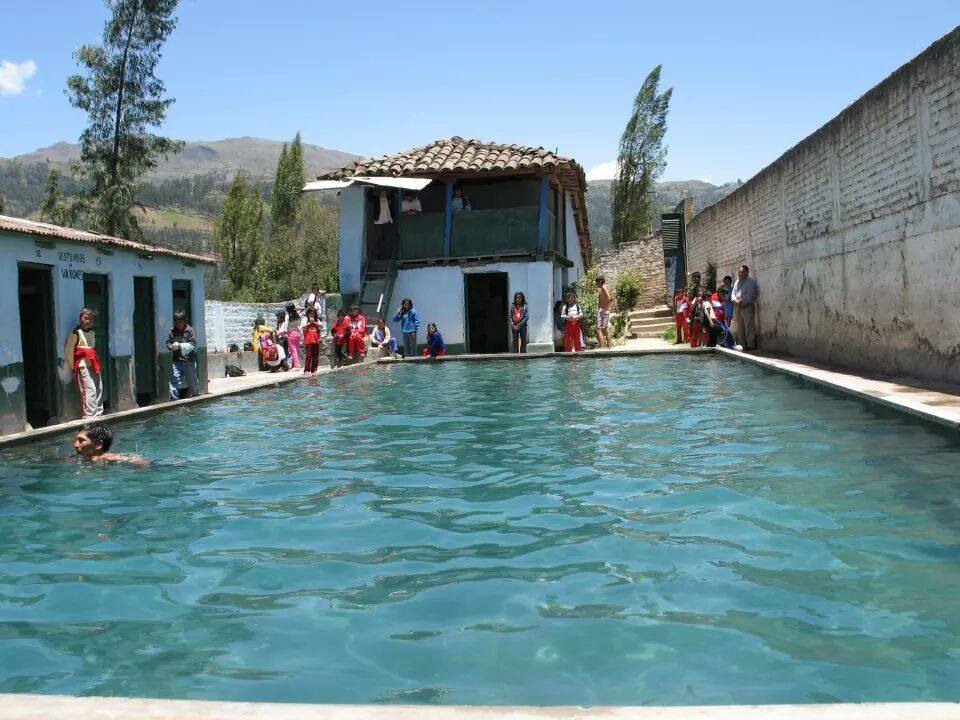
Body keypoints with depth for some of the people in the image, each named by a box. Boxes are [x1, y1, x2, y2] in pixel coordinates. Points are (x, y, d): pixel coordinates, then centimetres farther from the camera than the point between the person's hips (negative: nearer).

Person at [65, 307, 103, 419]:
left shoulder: (92, 333, 15)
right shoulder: (76, 333, -8)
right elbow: (69, 351, -8)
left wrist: (96, 364, 16)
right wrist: (73, 367, -6)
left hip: (93, 365, 8)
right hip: (83, 366, -8)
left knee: (99, 389, 7)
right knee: (90, 389, -13)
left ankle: (98, 414, 16)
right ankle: (89, 416, -12)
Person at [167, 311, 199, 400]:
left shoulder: (190, 331, -4)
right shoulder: (172, 331, 6)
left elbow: (192, 345, -10)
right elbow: (168, 342, 12)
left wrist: (180, 345, -19)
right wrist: (171, 346, -10)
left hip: (189, 360, -2)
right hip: (176, 361, 2)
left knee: (192, 380, 9)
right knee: (174, 380, -5)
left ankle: (195, 394, 28)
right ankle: (174, 399, 0)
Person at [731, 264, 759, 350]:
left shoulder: (751, 282, -4)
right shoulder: (736, 283, 18)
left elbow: (750, 295, -11)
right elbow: (733, 294, 16)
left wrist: (742, 301, -15)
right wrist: (735, 300, -4)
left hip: (747, 307, -7)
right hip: (737, 307, 7)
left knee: (749, 327, -7)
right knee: (739, 327, 8)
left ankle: (751, 345, -5)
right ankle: (742, 344, 14)